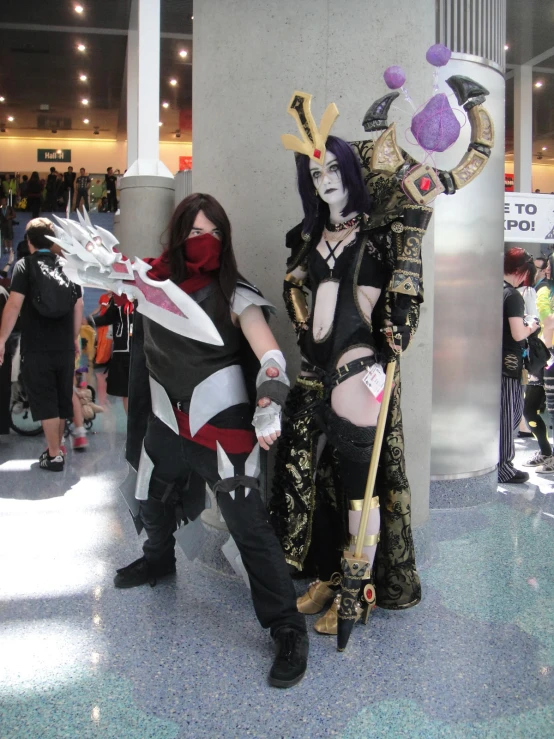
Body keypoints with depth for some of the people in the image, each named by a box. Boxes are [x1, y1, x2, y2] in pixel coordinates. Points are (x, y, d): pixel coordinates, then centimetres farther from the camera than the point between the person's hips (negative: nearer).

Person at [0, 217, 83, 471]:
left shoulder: (25, 265, -6)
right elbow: (78, 306, 10)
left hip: (36, 348, -5)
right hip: (64, 347, 5)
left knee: (45, 403, 2)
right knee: (61, 401, 15)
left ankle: (54, 456, 5)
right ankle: (55, 448, 28)